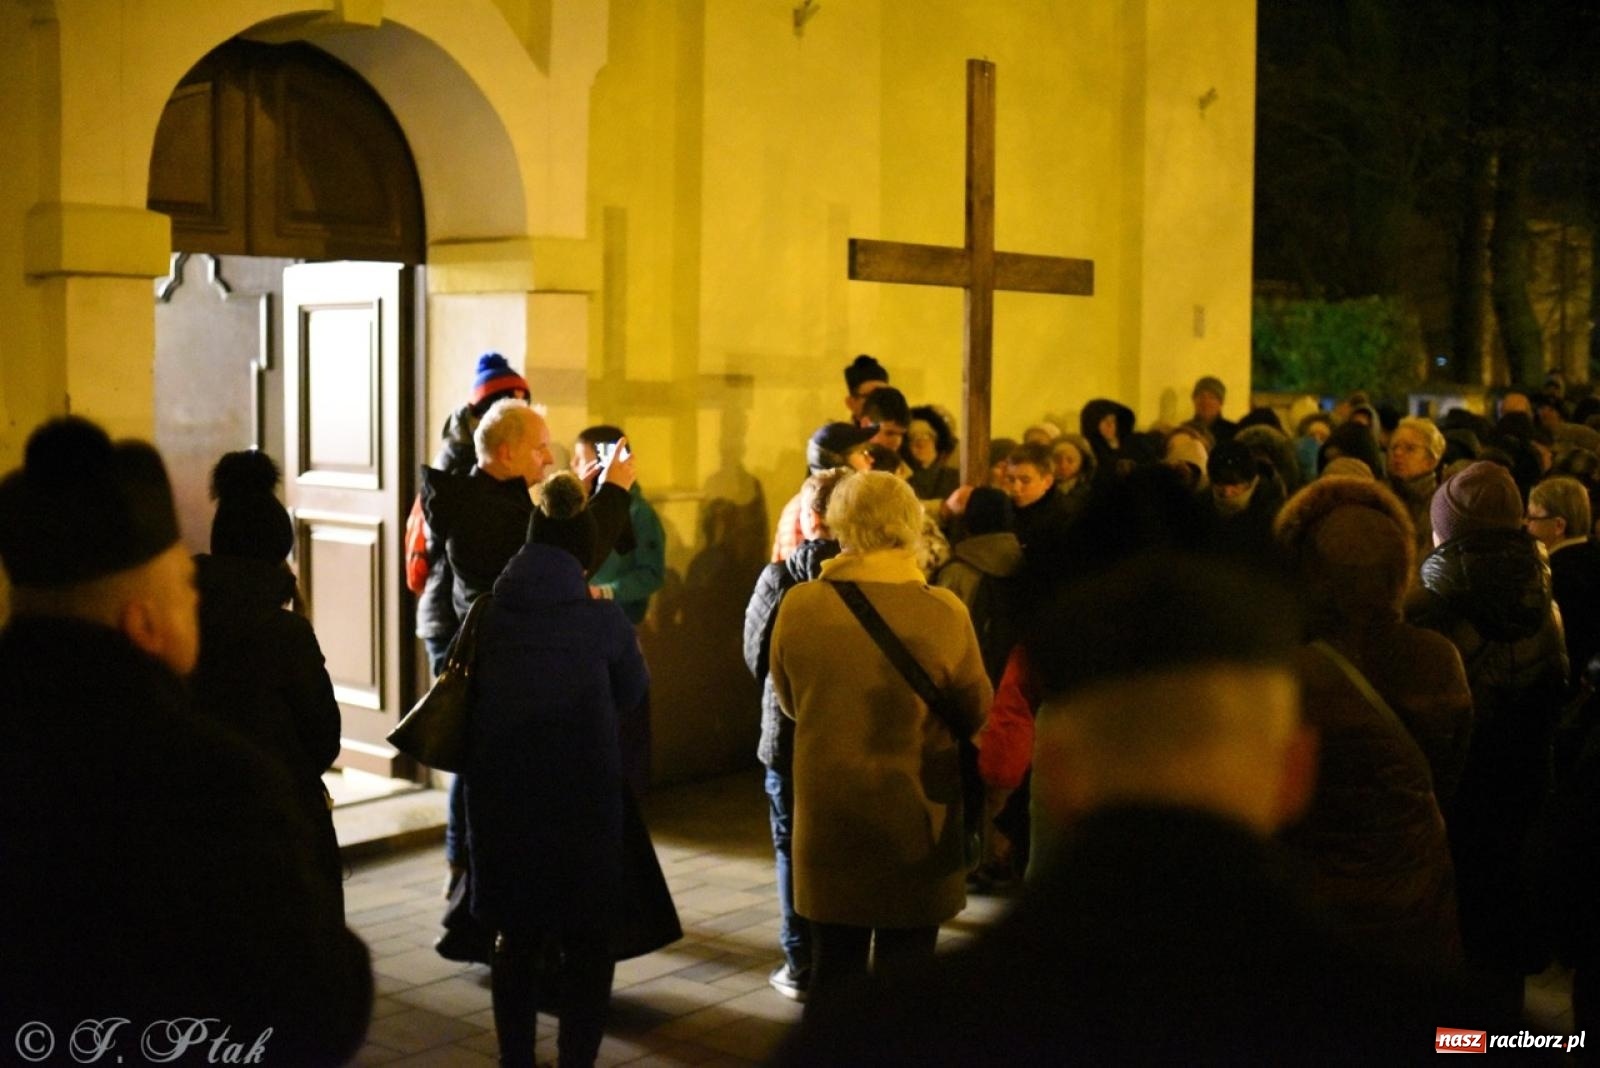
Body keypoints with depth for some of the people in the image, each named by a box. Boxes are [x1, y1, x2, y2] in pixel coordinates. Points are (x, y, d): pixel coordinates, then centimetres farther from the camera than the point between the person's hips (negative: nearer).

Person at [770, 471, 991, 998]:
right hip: (915, 814, -2)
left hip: (828, 812, 2)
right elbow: (976, 716, -2)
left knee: (835, 965, 16)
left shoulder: (798, 605, -11)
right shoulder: (944, 612, -16)